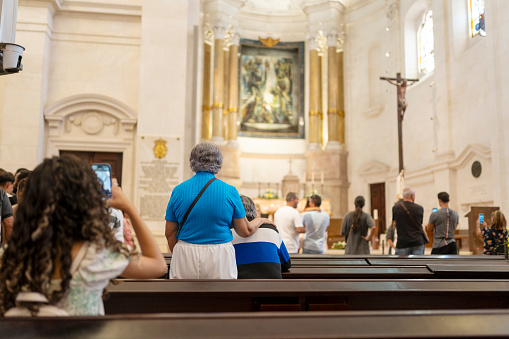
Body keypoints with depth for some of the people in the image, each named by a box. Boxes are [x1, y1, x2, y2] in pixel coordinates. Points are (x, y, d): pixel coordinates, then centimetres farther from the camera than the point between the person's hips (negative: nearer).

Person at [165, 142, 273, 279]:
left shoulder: (178, 190, 0)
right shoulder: (230, 191, -5)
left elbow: (170, 233, 5)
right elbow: (245, 231, 3)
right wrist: (260, 220, 23)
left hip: (185, 257, 1)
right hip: (220, 261, -1)